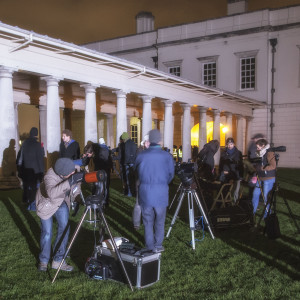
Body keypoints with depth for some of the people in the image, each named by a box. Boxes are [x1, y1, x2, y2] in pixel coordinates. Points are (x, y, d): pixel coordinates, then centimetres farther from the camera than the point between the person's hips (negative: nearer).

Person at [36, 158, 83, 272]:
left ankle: (58, 260, 10)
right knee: (47, 232, -1)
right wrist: (70, 182, -62)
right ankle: (43, 261, 23)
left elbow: (75, 191, -7)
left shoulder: (74, 175, -27)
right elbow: (52, 194, -59)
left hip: (62, 202, 4)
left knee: (64, 228, -5)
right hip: (46, 203, -4)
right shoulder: (50, 176, -39)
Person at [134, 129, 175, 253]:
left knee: (147, 221, 12)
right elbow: (171, 174, 3)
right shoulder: (167, 156, -6)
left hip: (145, 192, 1)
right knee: (160, 221, 12)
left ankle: (149, 246, 19)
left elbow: (136, 172, 8)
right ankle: (158, 246, 18)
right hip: (161, 193, -1)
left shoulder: (141, 155, -4)